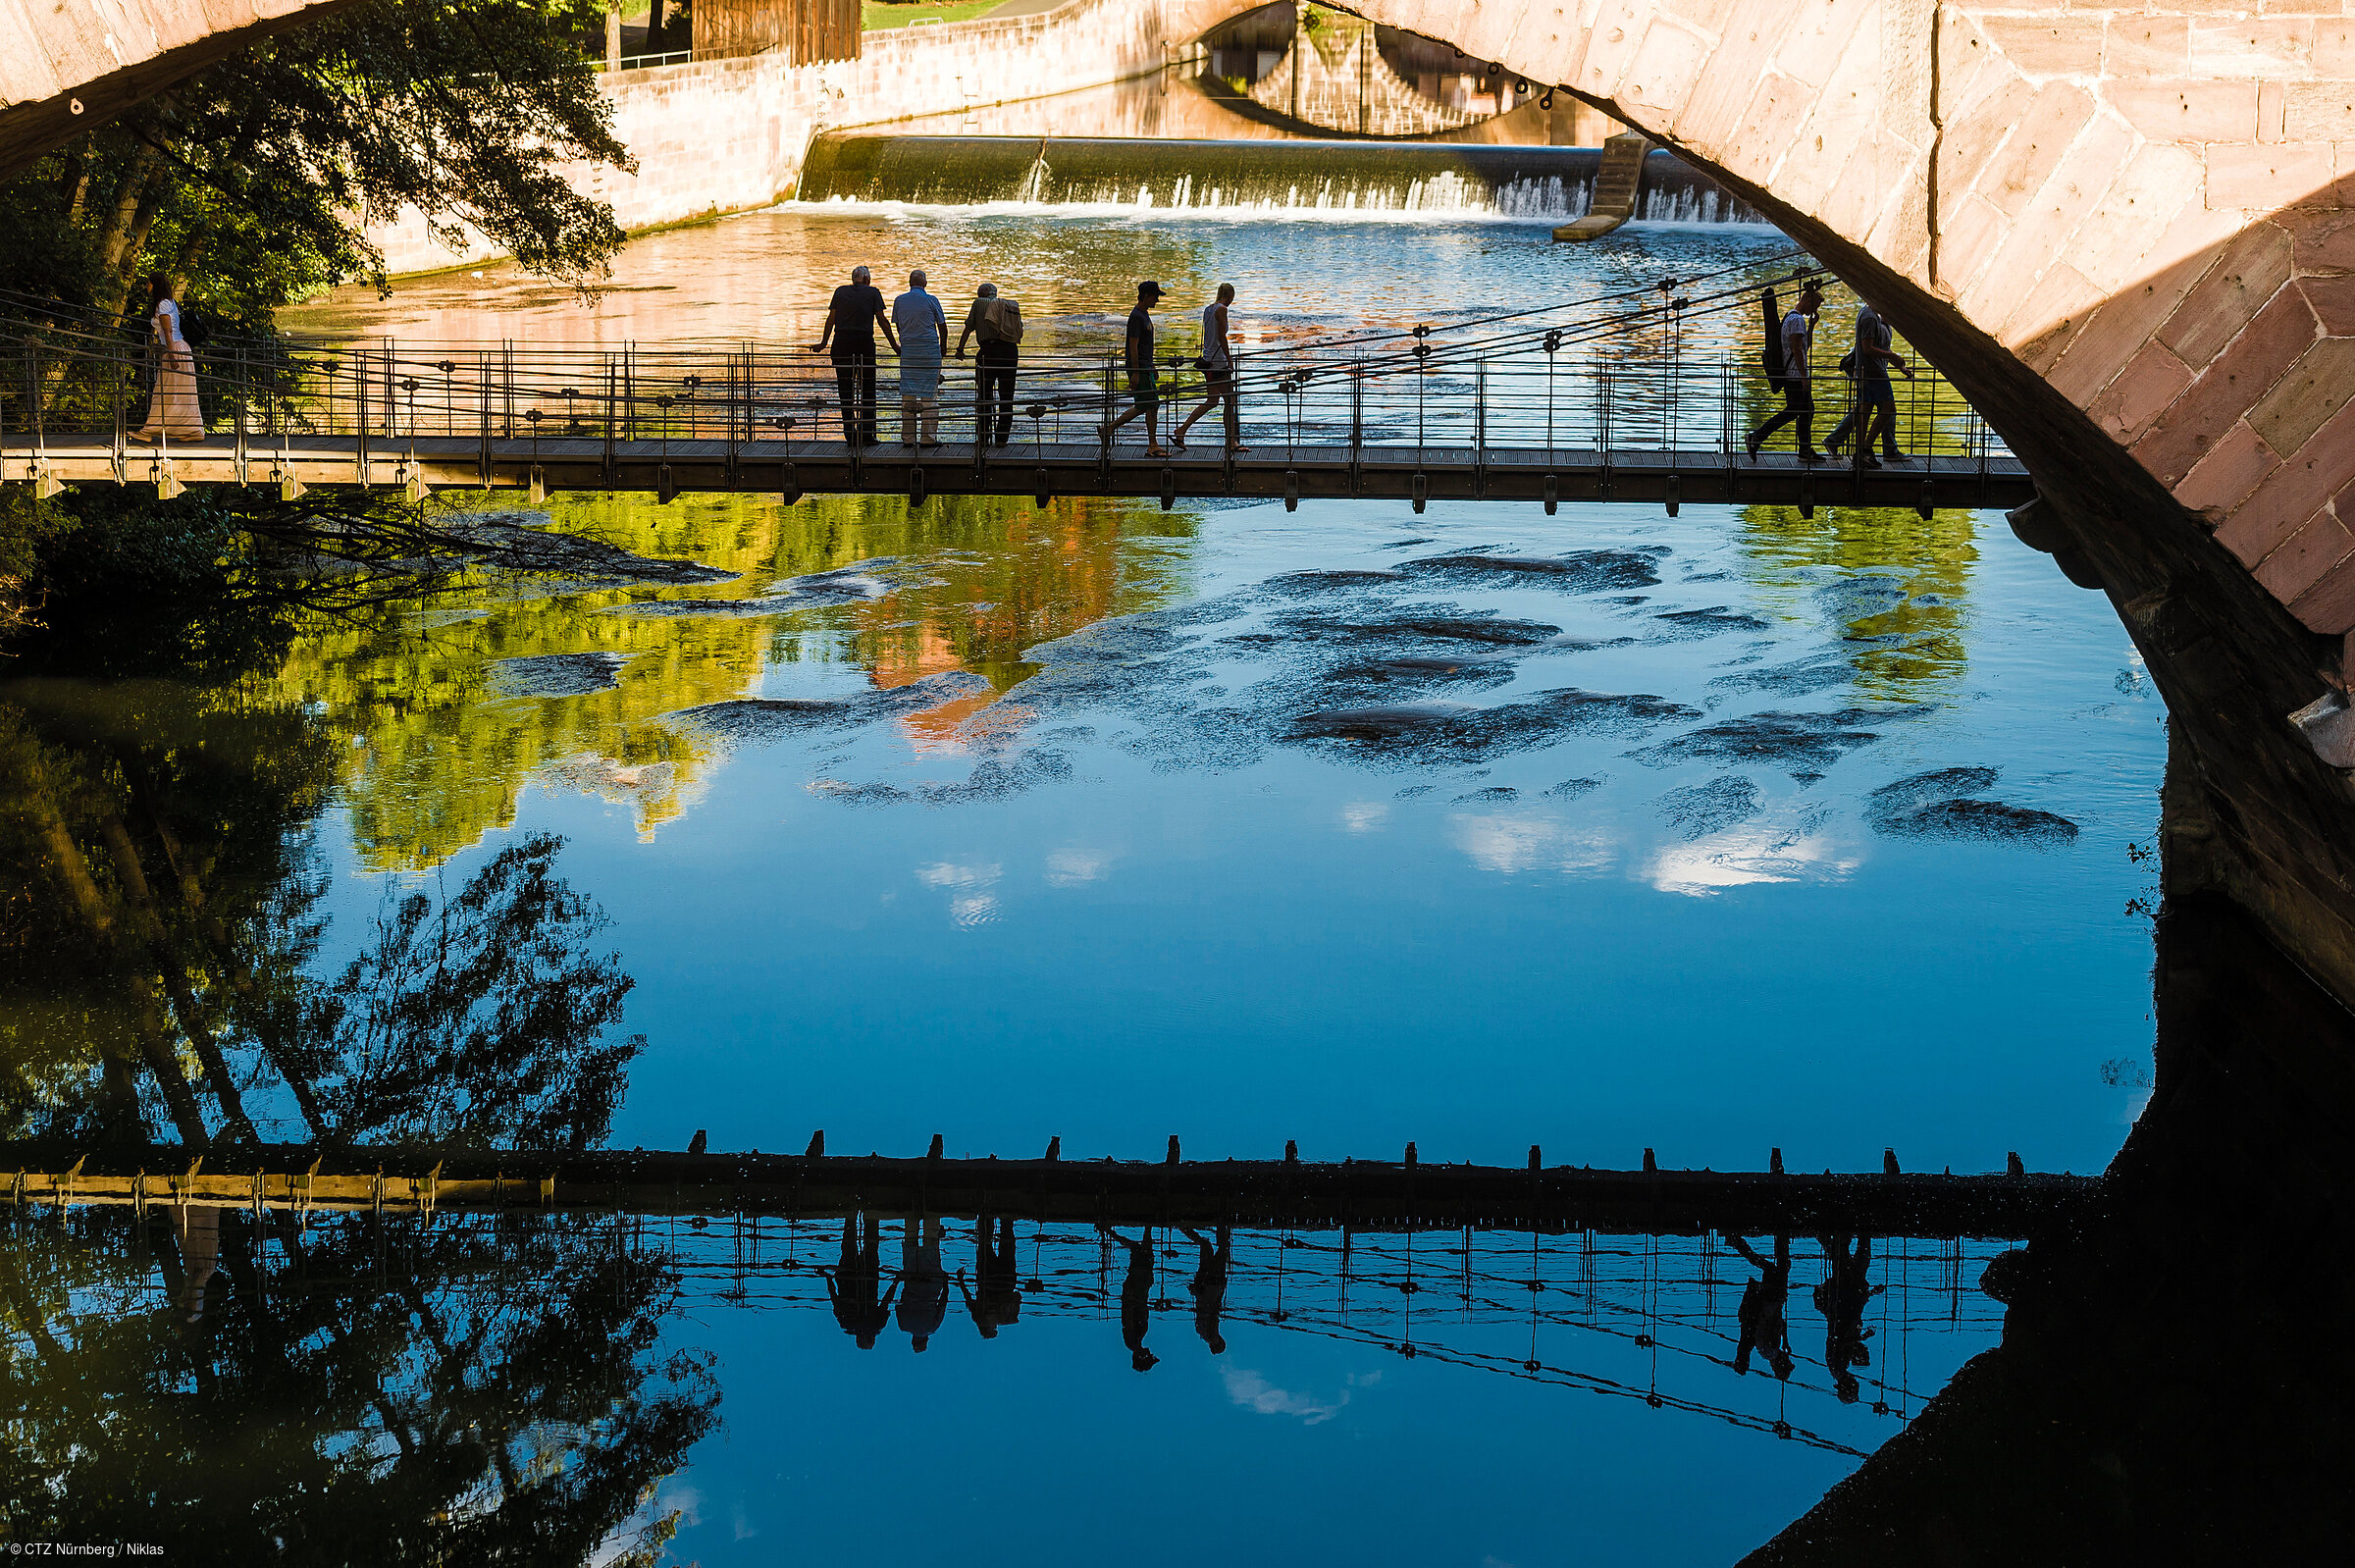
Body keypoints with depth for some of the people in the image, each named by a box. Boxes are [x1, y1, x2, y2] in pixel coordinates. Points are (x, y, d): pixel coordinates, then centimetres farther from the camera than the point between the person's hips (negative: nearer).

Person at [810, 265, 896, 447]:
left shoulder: (840, 292, 10)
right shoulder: (873, 293, 4)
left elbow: (831, 319, 8)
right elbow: (882, 320, 1)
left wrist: (823, 343, 14)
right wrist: (894, 345, 6)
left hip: (842, 343, 2)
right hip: (865, 343, -2)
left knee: (845, 390, 6)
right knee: (867, 390, 7)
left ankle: (850, 434, 2)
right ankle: (867, 434, 3)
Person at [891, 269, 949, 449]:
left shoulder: (899, 301, 5)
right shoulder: (931, 300, -3)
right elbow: (942, 326, 5)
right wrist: (943, 346, 22)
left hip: (907, 350, 3)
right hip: (930, 350, -3)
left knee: (907, 394, 6)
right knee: (929, 394, 0)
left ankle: (907, 438, 5)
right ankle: (929, 437, -2)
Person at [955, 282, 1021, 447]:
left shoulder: (980, 303, 10)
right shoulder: (1012, 306, 17)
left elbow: (968, 328, 10)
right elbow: (1020, 332, 16)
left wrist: (960, 350, 19)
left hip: (990, 350, -3)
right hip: (1011, 351, 3)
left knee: (985, 395, 4)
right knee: (1006, 397, 7)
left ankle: (983, 437, 2)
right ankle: (1002, 438, 5)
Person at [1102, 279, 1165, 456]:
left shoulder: (1144, 315, 17)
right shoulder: (1136, 316, -15)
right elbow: (1133, 346, -19)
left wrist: (1151, 369, 25)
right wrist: (1135, 373, -22)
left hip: (1145, 367, 10)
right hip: (1139, 368, -10)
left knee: (1142, 407, 10)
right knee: (1152, 405, -7)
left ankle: (1109, 429, 16)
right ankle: (1153, 446, -3)